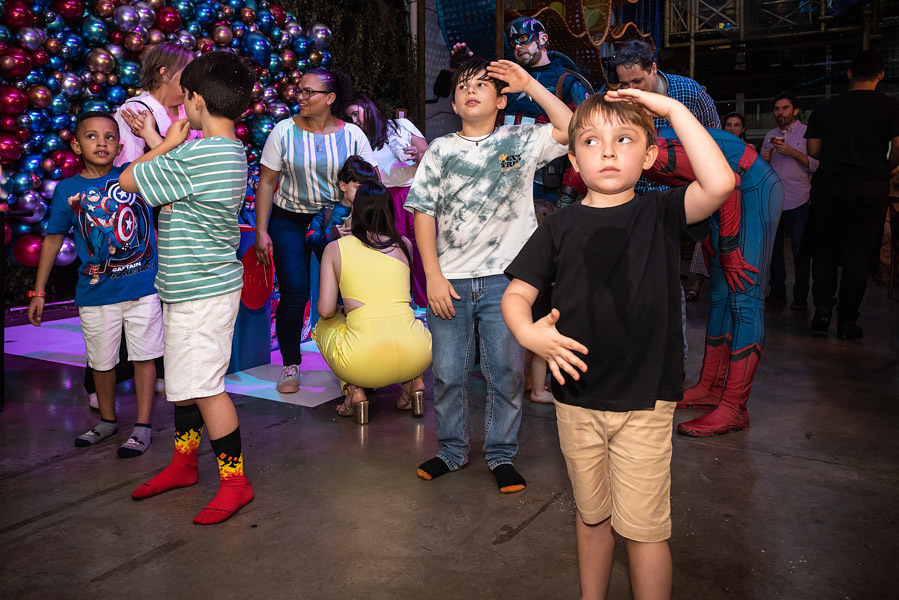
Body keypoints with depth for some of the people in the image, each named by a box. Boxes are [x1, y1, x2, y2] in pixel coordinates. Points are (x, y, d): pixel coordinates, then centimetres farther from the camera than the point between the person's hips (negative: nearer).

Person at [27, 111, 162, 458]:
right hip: (95, 292, 2)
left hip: (142, 286, -1)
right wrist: (38, 292, 10)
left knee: (144, 355, 3)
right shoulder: (68, 190, 2)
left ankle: (143, 426, 15)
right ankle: (107, 421, 35)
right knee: (101, 361, 14)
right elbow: (53, 238, 9)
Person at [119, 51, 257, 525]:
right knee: (183, 380, 19)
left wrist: (168, 144, -1)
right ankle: (183, 463, 35)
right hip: (191, 287, 10)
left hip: (200, 291, -10)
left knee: (203, 386, -3)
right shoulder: (231, 151, 9)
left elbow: (129, 180, -11)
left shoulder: (195, 155, -22)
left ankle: (234, 481, 9)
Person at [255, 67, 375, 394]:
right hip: (289, 221, 0)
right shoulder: (284, 131, -2)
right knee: (293, 292, -7)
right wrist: (261, 231, -5)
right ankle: (290, 367, 8)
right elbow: (266, 183, 0)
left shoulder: (352, 134, -1)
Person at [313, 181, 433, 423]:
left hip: (363, 363, -2)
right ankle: (412, 380, 14)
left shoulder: (335, 248, 4)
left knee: (323, 325, 30)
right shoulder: (404, 245, 10)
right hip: (416, 356, 3)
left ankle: (354, 389, 9)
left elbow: (325, 310, 0)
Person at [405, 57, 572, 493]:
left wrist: (529, 84, -3)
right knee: (447, 373, 7)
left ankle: (502, 455, 21)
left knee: (507, 372, 4)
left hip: (504, 278, -1)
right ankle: (452, 451, 26)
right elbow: (423, 213, 5)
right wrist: (433, 276, -5)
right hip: (450, 281, 2)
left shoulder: (522, 142, 7)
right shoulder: (441, 150, 10)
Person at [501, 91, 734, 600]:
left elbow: (720, 183, -23)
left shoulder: (660, 213, -4)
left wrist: (674, 109, -18)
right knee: (592, 517, 20)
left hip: (645, 403, -2)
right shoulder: (561, 226, 1)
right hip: (577, 399, 3)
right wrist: (530, 333, -22)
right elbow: (516, 294, -1)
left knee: (643, 527, 3)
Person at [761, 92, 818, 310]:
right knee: (773, 248, 9)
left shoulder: (807, 133, -1)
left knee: (800, 250, -2)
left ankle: (800, 297, 6)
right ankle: (777, 291, 20)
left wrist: (792, 152, -17)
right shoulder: (770, 136, 15)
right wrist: (763, 159, 0)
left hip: (798, 201, -5)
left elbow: (817, 164, -10)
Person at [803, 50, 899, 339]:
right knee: (857, 254, 5)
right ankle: (847, 321, 8)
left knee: (824, 249, 14)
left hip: (829, 185, 1)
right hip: (871, 188, -1)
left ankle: (823, 309, 1)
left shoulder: (825, 108, 5)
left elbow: (813, 151, 3)